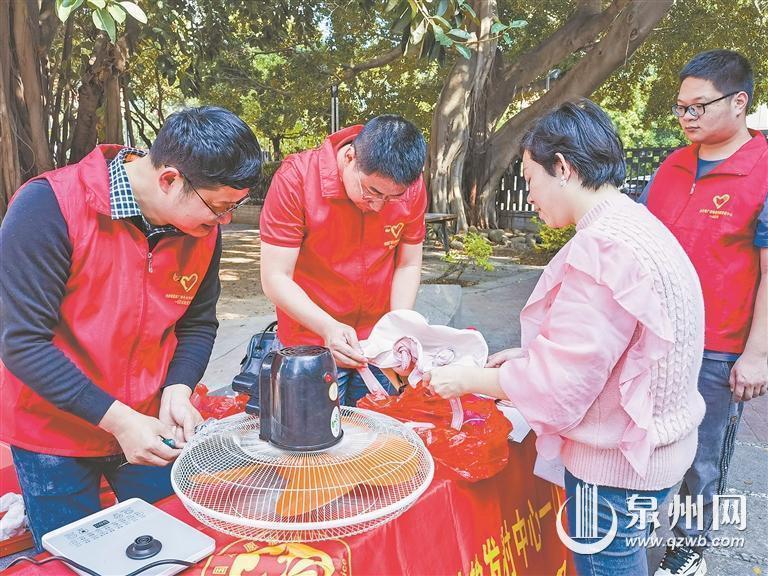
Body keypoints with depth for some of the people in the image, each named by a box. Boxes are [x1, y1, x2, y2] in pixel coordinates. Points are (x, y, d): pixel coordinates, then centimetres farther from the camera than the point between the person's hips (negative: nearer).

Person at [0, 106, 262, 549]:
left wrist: (178, 389, -15)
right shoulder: (49, 208, -23)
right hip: (54, 431, -4)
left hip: (150, 425, 4)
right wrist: (117, 419, -24)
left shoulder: (203, 229, -9)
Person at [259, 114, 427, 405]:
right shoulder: (296, 177, -20)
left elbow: (408, 265, 0)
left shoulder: (411, 187, -10)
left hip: (377, 341, 3)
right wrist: (328, 327, -32)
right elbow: (275, 278, -19)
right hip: (309, 343, -3)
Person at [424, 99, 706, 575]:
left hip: (615, 466, -9)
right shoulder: (637, 226, 5)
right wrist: (531, 355, 7)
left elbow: (559, 386, -24)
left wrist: (467, 380, -11)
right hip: (646, 449, 9)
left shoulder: (602, 248, -26)